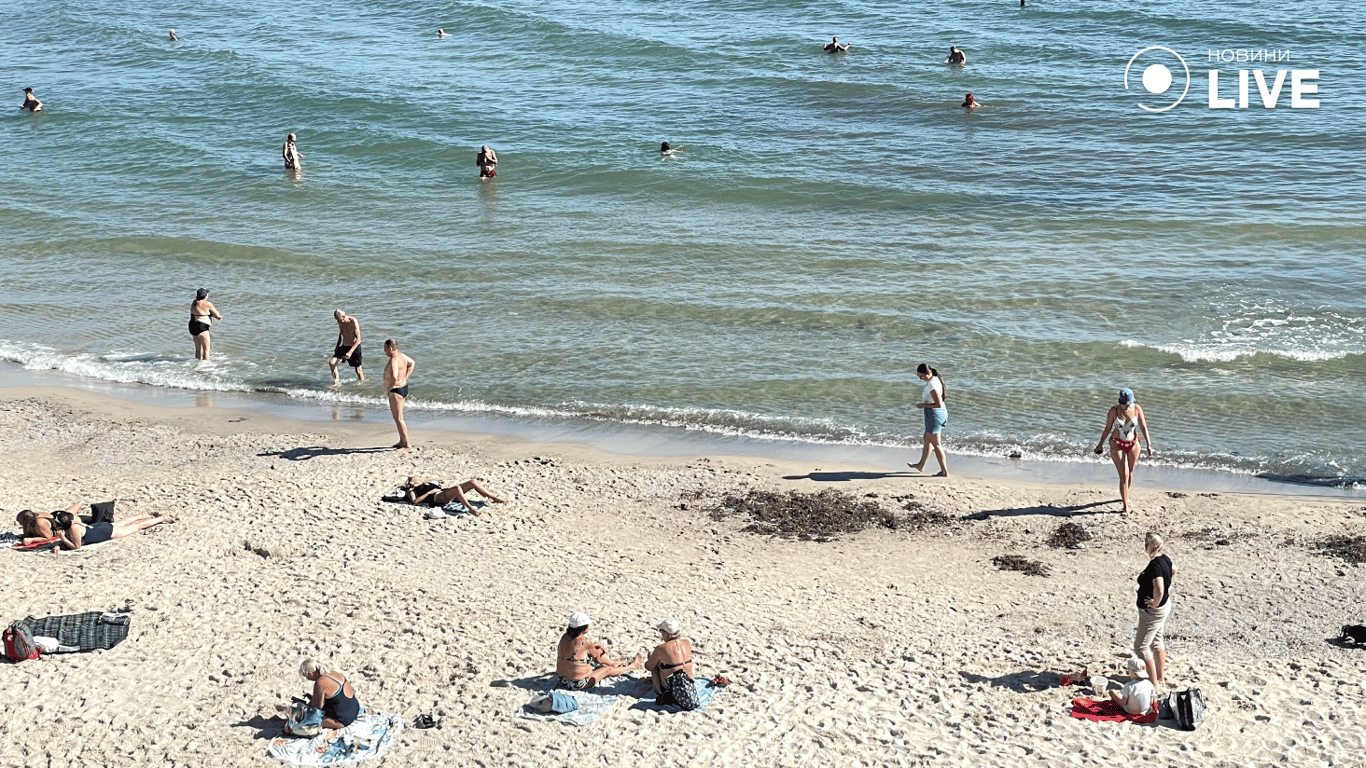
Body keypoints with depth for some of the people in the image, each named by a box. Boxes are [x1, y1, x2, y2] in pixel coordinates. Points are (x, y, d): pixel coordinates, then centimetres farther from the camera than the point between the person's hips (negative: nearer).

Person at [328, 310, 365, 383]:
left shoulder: (353, 322, -22)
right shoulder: (340, 322, -3)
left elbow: (358, 340, -25)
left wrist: (350, 352, -33)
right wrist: (337, 347, 19)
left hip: (354, 347, -6)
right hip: (344, 346, 6)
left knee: (358, 370, 0)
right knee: (331, 362, -9)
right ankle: (336, 381, 5)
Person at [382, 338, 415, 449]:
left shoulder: (394, 361, -24)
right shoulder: (401, 355, 5)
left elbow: (394, 377, -39)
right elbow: (412, 363, 24)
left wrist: (389, 387, -21)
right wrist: (405, 377, 16)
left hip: (395, 391, -10)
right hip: (403, 387, 10)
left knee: (398, 418, -4)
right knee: (398, 417, 20)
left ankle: (407, 443, -2)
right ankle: (402, 441, 29)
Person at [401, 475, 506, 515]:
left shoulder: (426, 485, 37)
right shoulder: (411, 490, 15)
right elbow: (414, 501, -4)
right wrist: (429, 492, -6)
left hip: (444, 493, 8)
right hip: (438, 498, -8)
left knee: (473, 482, -4)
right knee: (457, 488, -39)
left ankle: (495, 498, -5)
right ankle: (471, 509, -49)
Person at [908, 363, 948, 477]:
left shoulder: (932, 385, -26)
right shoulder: (935, 379, 5)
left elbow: (938, 404, -28)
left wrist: (923, 405, -19)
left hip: (934, 414, -11)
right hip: (940, 413, 11)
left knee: (936, 444, 1)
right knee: (927, 439, 24)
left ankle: (944, 471, 7)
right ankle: (921, 465, 40)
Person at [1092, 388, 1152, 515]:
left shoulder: (1137, 409, -9)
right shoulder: (1114, 410, -14)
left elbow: (1143, 427, -1)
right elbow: (1107, 428, -3)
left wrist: (1148, 444, -2)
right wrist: (1100, 444, 6)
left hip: (1133, 444, 3)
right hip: (1117, 445, -3)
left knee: (1130, 472, 16)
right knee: (1124, 475, -10)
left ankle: (1125, 496, 42)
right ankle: (1125, 506, -8)